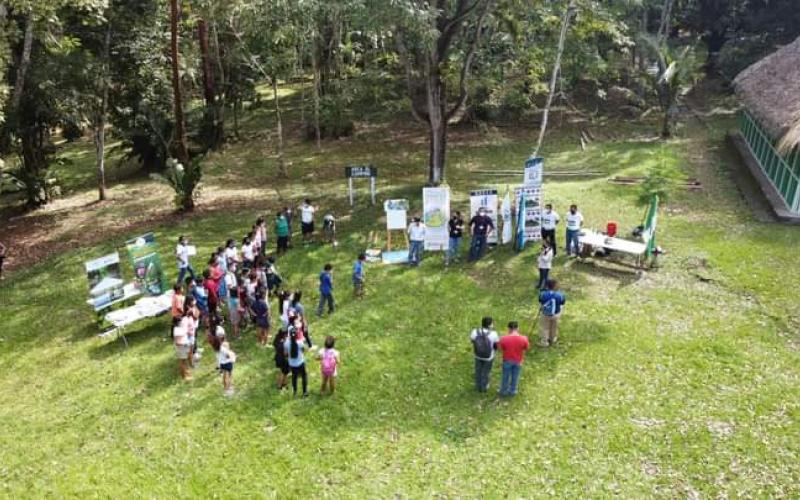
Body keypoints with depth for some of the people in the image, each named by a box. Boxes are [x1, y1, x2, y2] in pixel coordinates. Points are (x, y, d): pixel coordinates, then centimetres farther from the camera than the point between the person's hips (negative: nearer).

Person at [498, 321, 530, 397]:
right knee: (515, 377, 24)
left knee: (506, 376, 22)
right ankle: (513, 391, 43)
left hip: (507, 360, -1)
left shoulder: (504, 339, -28)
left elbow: (500, 348, -11)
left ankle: (504, 391, 41)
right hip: (518, 361, 1)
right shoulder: (523, 339, -25)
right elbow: (527, 348, -7)